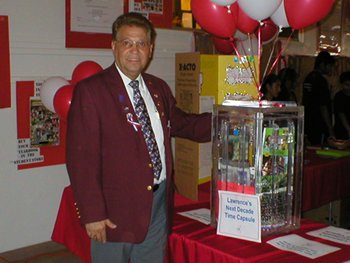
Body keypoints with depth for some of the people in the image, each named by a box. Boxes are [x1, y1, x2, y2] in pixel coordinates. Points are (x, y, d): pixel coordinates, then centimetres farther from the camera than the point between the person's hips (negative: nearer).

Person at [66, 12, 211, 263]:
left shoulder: (159, 88, 8)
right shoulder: (90, 90, -12)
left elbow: (181, 124, 21)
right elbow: (81, 158, -15)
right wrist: (93, 214, -17)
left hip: (160, 203, 6)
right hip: (115, 208, -6)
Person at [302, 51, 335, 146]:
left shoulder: (308, 78, 12)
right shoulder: (321, 80, -14)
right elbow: (323, 107, -18)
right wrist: (331, 129, -16)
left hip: (307, 126, 9)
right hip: (319, 127, -9)